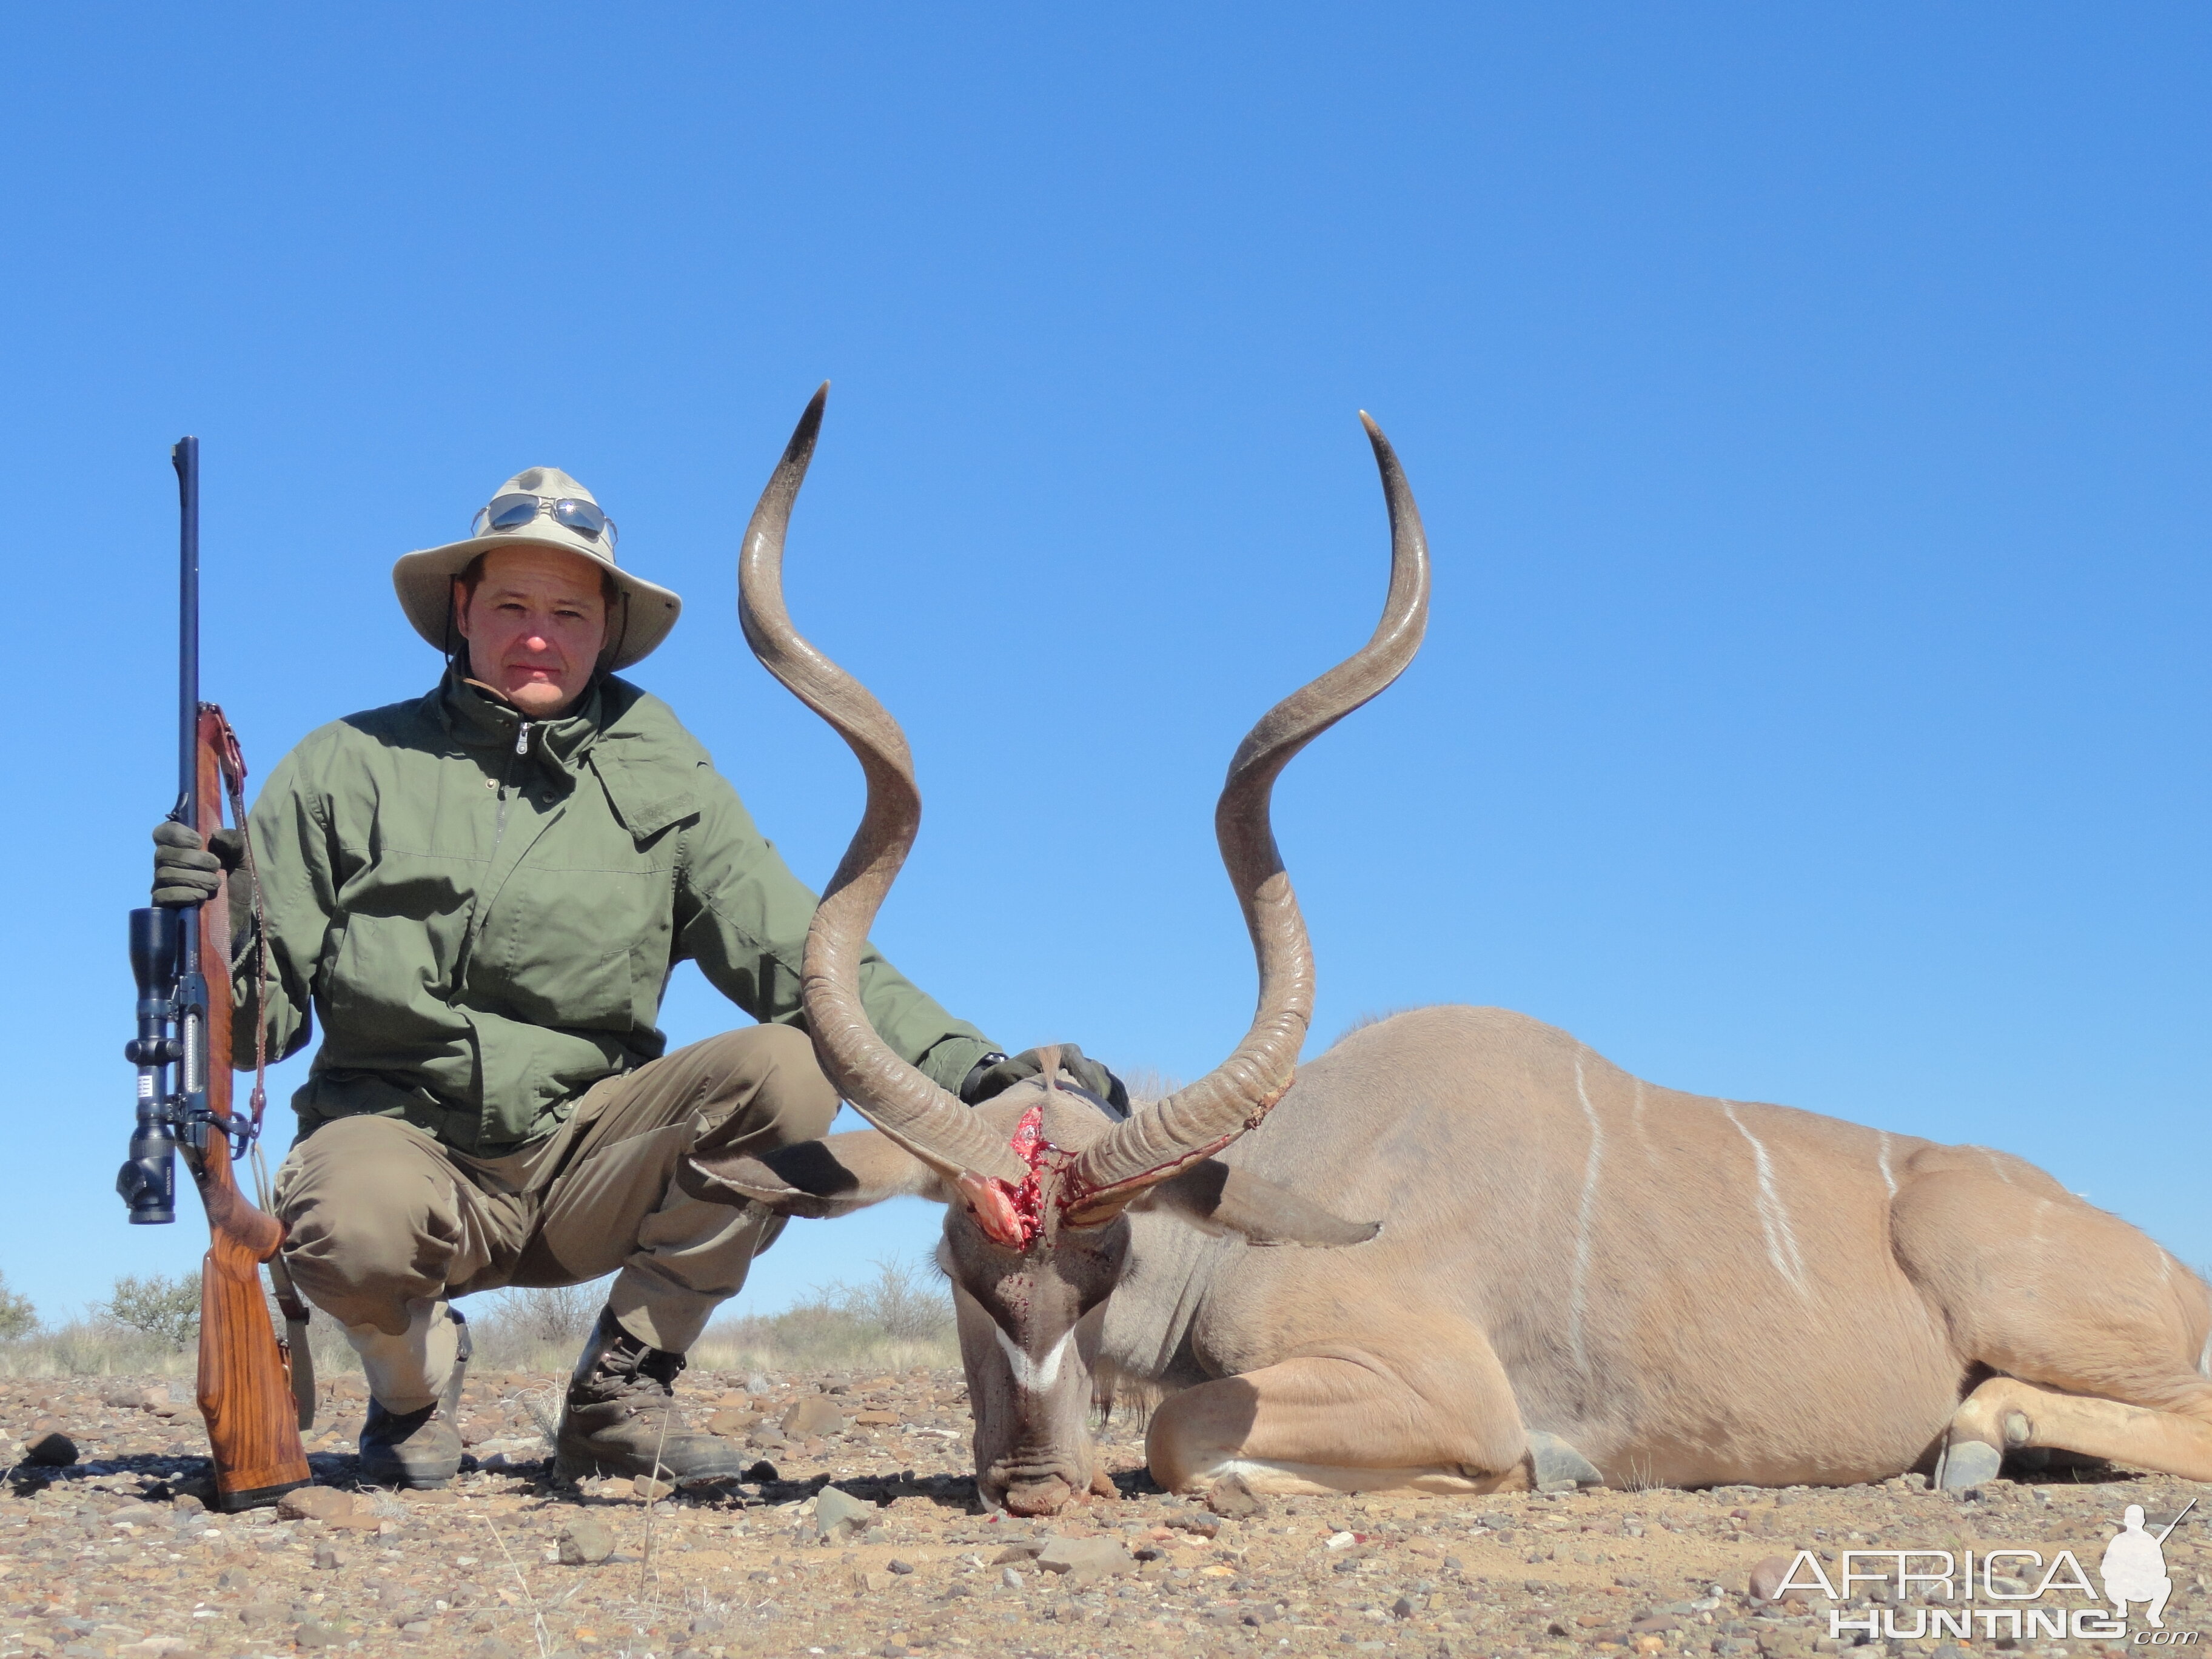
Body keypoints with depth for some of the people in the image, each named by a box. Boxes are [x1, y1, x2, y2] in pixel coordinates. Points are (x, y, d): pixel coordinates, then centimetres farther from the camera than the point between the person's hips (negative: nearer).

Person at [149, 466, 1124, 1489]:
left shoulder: (662, 781, 5)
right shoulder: (347, 770, 2)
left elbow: (802, 957, -3)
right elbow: (258, 1020, 1)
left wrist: (968, 1066, -18)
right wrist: (210, 933, -22)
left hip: (587, 1161, 2)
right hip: (400, 1134, -2)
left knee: (794, 1067, -23)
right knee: (348, 1223, -37)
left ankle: (622, 1391, -5)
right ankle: (414, 1375, 3)